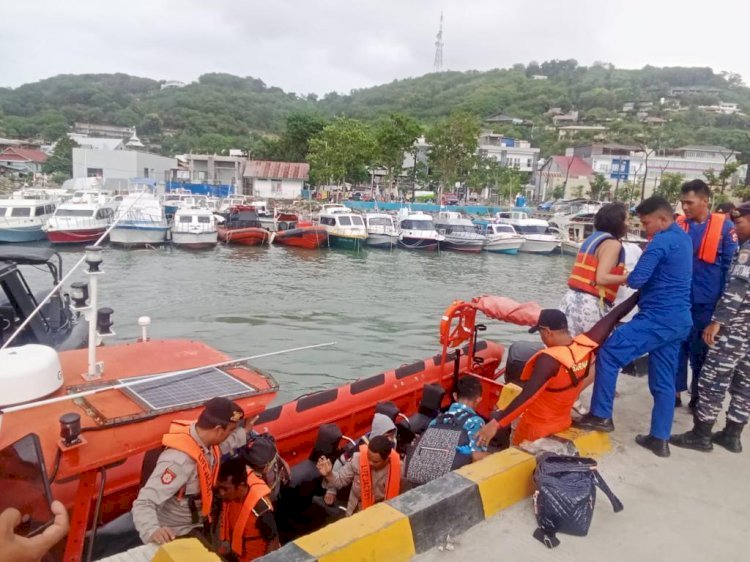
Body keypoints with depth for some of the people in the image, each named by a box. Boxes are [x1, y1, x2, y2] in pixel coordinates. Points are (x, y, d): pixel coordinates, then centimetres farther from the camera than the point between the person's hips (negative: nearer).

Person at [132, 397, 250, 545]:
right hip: (175, 536, -8)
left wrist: (245, 431, -8)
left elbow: (232, 439, 8)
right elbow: (143, 503, -42)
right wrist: (152, 531, -57)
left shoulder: (204, 439, -13)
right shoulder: (179, 460, -38)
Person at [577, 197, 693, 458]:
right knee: (664, 381, 11)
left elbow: (636, 280, -17)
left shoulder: (662, 241, -13)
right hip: (679, 320, 10)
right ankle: (659, 439, 16)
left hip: (658, 318, -10)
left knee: (608, 354, -5)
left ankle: (601, 415, 0)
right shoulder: (684, 239, 18)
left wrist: (627, 277, 5)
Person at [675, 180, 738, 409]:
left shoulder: (724, 226, -5)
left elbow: (730, 266, -2)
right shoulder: (677, 225, 2)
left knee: (701, 350, 11)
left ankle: (698, 395, 26)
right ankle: (675, 392, 21)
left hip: (706, 302, -2)